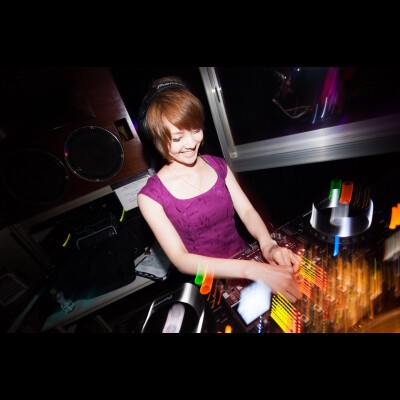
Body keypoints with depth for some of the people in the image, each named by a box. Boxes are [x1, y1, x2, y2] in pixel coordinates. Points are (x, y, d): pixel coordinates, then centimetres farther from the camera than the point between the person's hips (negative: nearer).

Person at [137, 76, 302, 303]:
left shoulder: (218, 165, 2)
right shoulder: (151, 196, -13)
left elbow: (247, 211, -2)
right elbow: (180, 259, -20)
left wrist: (267, 245, -23)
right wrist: (252, 269, -30)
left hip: (246, 258, 4)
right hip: (209, 285, -3)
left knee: (304, 295, -12)